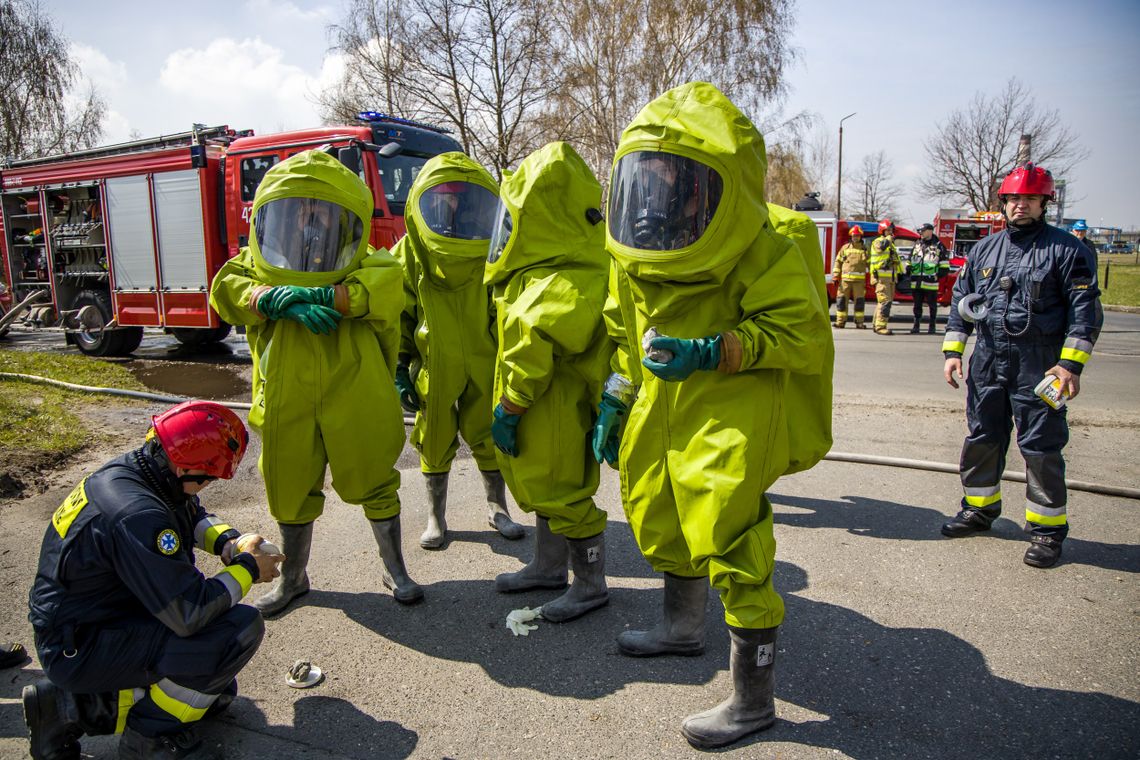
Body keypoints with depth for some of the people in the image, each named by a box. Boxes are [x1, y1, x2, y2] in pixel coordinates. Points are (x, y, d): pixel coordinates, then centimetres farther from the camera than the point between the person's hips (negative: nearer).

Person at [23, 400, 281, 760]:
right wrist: (247, 569, -16)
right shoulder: (137, 515, -33)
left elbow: (193, 514, 16)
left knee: (217, 690, 17)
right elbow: (190, 613, -32)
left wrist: (228, 542, -3)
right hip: (79, 650, -10)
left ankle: (75, 706, 13)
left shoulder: (131, 469, -4)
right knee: (241, 627, -23)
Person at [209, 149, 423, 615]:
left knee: (374, 484, 9)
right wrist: (283, 302, -30)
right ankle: (293, 576, 39)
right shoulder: (258, 262, 6)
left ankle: (394, 569, 30)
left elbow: (385, 284, -23)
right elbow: (227, 288, -13)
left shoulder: (364, 263, -1)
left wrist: (319, 294, -32)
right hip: (287, 405, 3)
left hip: (356, 400, -2)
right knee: (291, 490, 16)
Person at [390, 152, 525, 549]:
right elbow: (398, 316, 2)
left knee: (489, 437, 9)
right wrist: (399, 369, -2)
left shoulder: (491, 250, 2)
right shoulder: (411, 253, -1)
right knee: (435, 442, 10)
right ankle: (436, 517, 27)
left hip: (484, 367, 1)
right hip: (433, 368, 0)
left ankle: (498, 509, 28)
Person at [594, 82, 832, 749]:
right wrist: (616, 401, 15)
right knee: (658, 518, 21)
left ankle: (754, 700, 10)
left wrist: (712, 353, -28)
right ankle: (684, 627, 49)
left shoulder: (764, 250, -16)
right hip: (662, 411, 8)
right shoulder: (637, 253, 7)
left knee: (727, 542, -10)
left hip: (733, 416, -8)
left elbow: (800, 333, -19)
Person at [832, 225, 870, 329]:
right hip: (845, 279, 0)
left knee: (859, 301, 1)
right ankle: (840, 322, 5)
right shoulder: (845, 248, 11)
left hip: (859, 280, 0)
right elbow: (838, 262, 9)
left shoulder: (865, 250, 10)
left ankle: (859, 323, 9)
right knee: (841, 300, -1)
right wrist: (835, 276, 0)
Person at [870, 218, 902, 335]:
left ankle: (877, 325, 18)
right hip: (881, 277, -9)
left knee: (885, 301, 11)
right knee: (885, 301, -16)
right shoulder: (877, 241, -4)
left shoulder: (891, 244, 24)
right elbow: (882, 246, -30)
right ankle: (880, 327, -17)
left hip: (890, 277, 9)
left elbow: (896, 260, 30)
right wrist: (888, 238, -14)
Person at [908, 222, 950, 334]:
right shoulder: (917, 245, 16)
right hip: (916, 282, 4)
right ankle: (916, 325, 14)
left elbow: (944, 263, 1)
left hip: (931, 282, -4)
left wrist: (939, 275, -6)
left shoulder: (938, 245, 1)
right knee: (917, 304, 8)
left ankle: (932, 325, 12)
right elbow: (910, 260, 23)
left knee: (932, 305, 4)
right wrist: (908, 270, 10)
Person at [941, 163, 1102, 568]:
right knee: (982, 437, 12)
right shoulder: (985, 249, 12)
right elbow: (960, 300, 14)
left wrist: (1071, 363, -15)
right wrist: (952, 351, 6)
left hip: (1039, 365, -5)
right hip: (987, 361, 5)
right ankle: (979, 509, 28)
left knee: (1041, 446, -1)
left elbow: (1085, 309, -6)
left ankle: (1048, 528, 11)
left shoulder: (1066, 249, -2)